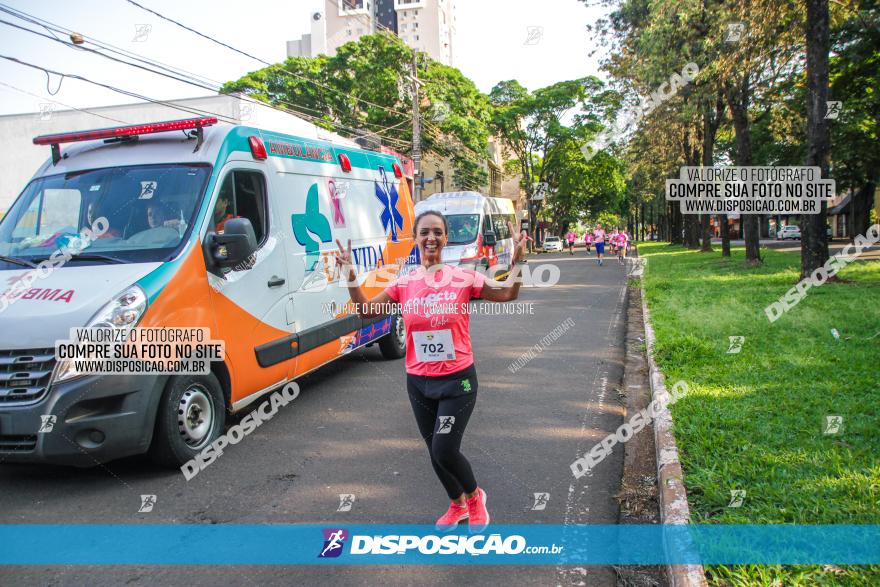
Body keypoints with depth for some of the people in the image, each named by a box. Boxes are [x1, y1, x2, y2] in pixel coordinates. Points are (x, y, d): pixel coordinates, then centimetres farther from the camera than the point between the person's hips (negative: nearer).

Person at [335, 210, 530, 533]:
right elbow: (366, 310, 2)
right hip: (419, 383, 4)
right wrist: (351, 276, -11)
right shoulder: (404, 284, -2)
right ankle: (457, 505, 43)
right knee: (435, 451, 16)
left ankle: (474, 496, 23)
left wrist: (516, 262, -15)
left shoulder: (463, 278, -8)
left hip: (457, 380, -3)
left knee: (445, 451, -10)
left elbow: (508, 294, 0)